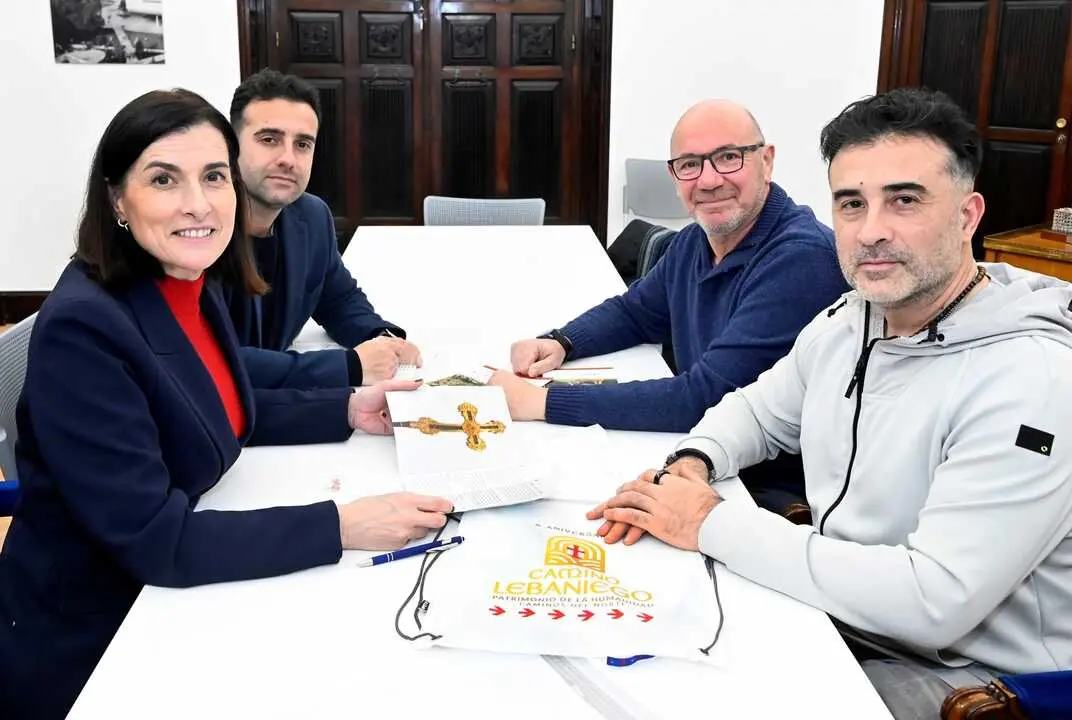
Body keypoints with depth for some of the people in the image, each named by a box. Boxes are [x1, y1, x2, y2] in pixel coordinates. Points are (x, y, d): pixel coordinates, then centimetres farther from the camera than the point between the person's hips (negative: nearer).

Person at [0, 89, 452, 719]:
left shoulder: (195, 284, -2)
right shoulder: (82, 328, -26)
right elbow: (152, 538, -28)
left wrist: (347, 411, 3)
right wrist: (341, 526, -29)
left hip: (164, 599, 7)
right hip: (85, 649, -7)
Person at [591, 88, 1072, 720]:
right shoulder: (843, 325, 1)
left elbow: (934, 602, -30)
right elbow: (758, 410, 19)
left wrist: (713, 525, -24)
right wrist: (691, 465, -4)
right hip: (829, 613, 7)